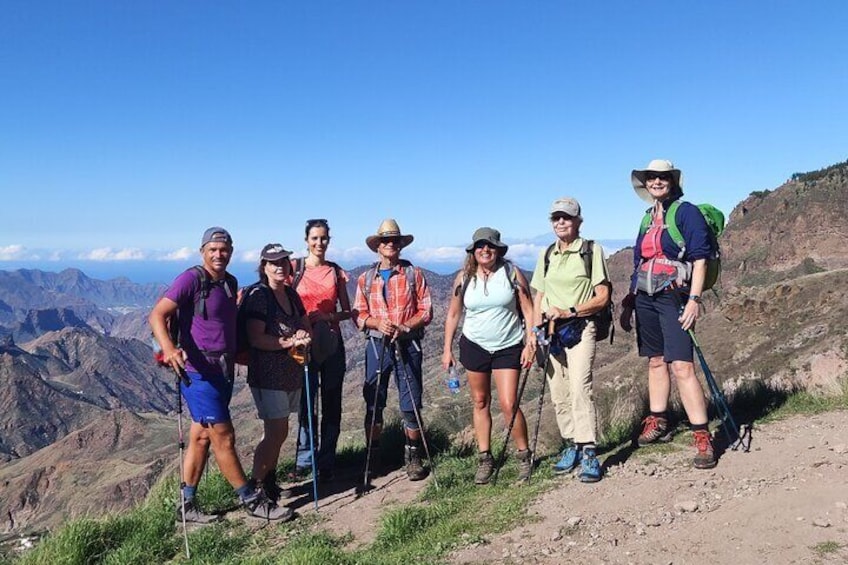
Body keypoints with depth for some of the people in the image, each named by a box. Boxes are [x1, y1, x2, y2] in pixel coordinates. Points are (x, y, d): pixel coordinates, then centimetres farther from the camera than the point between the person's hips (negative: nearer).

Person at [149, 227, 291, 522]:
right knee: (224, 438, -1)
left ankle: (187, 505, 26)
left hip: (223, 372, 8)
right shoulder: (192, 279, -13)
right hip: (199, 373, -8)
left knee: (201, 437, 14)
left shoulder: (231, 283, 11)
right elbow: (157, 314, -20)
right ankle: (253, 500, 10)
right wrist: (168, 348, -36)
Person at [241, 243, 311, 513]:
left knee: (277, 431, 14)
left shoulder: (291, 294, 10)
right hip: (268, 376, -7)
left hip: (292, 373, 7)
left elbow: (306, 326, 17)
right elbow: (255, 338, -20)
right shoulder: (258, 295, -13)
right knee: (276, 432, -6)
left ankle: (270, 482, 26)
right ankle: (255, 488, 5)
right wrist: (290, 342, -20)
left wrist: (304, 336, -5)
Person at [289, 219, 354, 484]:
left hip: (331, 342, 2)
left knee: (331, 404, 5)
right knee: (305, 401, -1)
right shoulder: (295, 267, 1)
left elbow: (347, 311, 9)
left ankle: (326, 464, 16)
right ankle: (305, 459, 16)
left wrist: (328, 316, -9)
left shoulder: (336, 272, 8)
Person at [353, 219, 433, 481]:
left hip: (408, 344, -1)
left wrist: (404, 327, -15)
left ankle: (413, 457, 14)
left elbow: (426, 310, 0)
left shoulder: (414, 274, 4)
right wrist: (377, 324, -13)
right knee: (373, 403, 5)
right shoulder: (366, 278, 10)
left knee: (411, 404, 0)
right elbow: (359, 314, 7)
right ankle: (372, 456, 19)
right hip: (377, 344, 2)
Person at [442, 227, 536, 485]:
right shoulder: (464, 278, 0)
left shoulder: (512, 273, -6)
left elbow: (528, 310, -4)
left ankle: (524, 456, 12)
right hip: (474, 346, 2)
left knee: (509, 404, -8)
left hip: (509, 347, -2)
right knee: (480, 403, 9)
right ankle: (484, 459, 20)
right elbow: (453, 314, 6)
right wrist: (447, 349, 4)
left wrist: (530, 344, -10)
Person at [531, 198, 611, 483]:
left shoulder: (592, 250, -1)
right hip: (550, 331, 5)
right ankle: (571, 446, 19)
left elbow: (602, 297, -4)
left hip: (580, 328, -5)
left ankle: (589, 452, -12)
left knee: (580, 388, -17)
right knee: (558, 393, 6)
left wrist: (570, 311, -16)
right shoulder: (546, 255, 14)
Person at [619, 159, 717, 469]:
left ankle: (702, 437, -10)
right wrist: (629, 302, 19)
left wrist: (694, 299, -19)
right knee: (655, 361, 13)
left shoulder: (686, 212, -4)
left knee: (681, 366, -14)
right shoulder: (648, 219, 17)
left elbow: (699, 257, -11)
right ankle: (658, 423, 24)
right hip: (645, 298, 7)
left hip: (673, 296, -7)